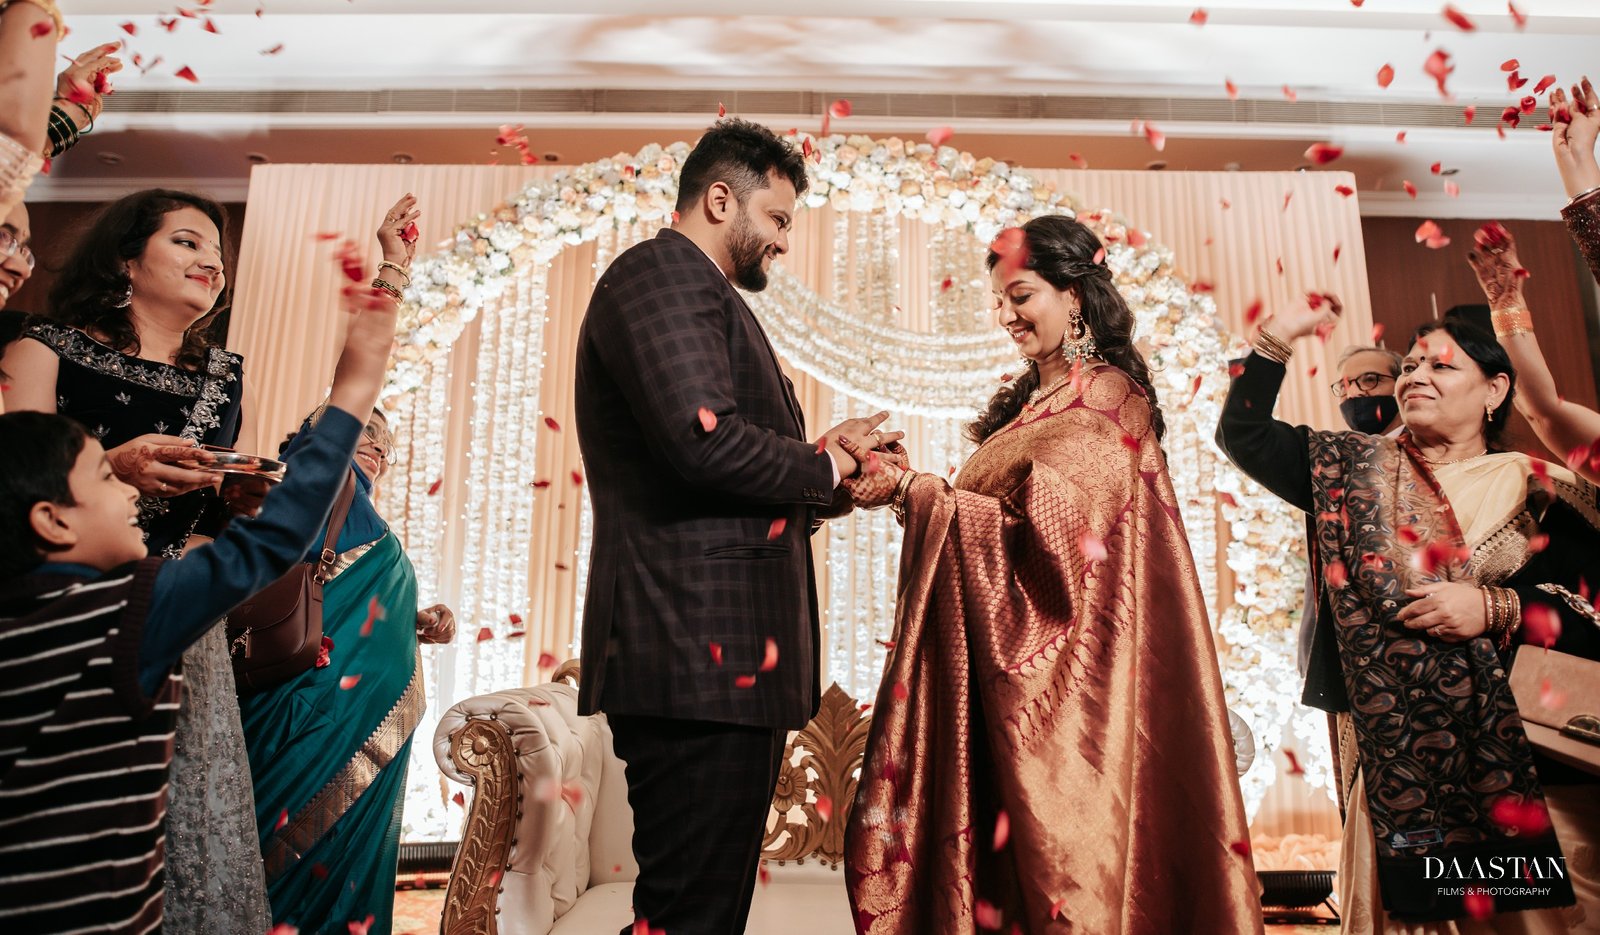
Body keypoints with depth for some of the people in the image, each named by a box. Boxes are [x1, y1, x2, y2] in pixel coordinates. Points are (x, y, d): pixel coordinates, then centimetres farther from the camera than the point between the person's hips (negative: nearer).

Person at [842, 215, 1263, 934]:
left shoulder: (1107, 400, -7)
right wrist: (908, 488, -1)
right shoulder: (1027, 402, 16)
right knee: (1000, 849, 10)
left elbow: (1048, 527, -18)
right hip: (997, 667, 7)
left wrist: (913, 489, -19)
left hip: (1059, 672, -7)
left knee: (1058, 844, 1)